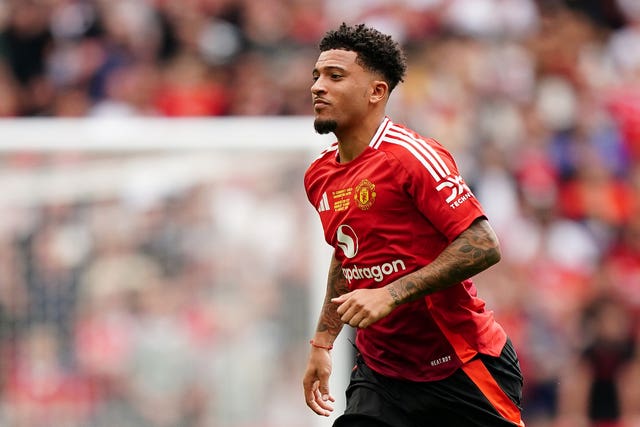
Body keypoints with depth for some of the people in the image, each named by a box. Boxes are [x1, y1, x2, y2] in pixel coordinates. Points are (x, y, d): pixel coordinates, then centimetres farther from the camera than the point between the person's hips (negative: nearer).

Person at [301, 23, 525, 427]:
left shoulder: (411, 155, -16)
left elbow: (483, 246, -22)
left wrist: (391, 295, -26)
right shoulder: (320, 177, 8)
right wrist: (322, 344, 20)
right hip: (380, 372, 6)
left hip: (463, 367, -6)